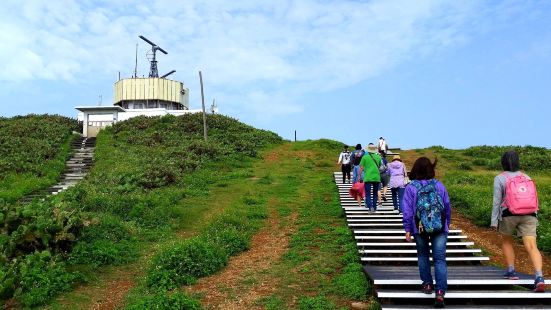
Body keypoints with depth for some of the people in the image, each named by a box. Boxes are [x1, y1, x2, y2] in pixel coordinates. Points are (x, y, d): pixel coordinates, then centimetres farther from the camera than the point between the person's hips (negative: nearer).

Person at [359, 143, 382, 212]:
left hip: (368, 178, -3)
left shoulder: (365, 157, -2)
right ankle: (374, 208, 18)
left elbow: (361, 168, 0)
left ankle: (370, 207, -18)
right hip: (376, 177, 3)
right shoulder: (378, 157, 5)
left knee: (368, 193, -1)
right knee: (375, 193, 15)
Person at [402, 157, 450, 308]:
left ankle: (427, 284, 22)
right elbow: (447, 207, 7)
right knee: (440, 259, 0)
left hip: (419, 229, -1)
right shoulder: (439, 185, 1)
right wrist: (447, 224, 19)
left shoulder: (410, 188, -5)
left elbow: (407, 210, -7)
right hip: (439, 228, 1)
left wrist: (407, 229, -2)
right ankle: (440, 292, -8)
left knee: (423, 255, 19)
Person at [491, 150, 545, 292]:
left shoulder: (500, 178, 1)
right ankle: (539, 278, -23)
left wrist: (494, 221, -2)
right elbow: (534, 200, 14)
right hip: (528, 215, 3)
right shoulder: (526, 177, 14)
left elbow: (497, 201, -5)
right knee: (532, 247, -5)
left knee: (506, 241, 23)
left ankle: (511, 271, 22)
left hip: (509, 214, -3)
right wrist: (534, 220, 22)